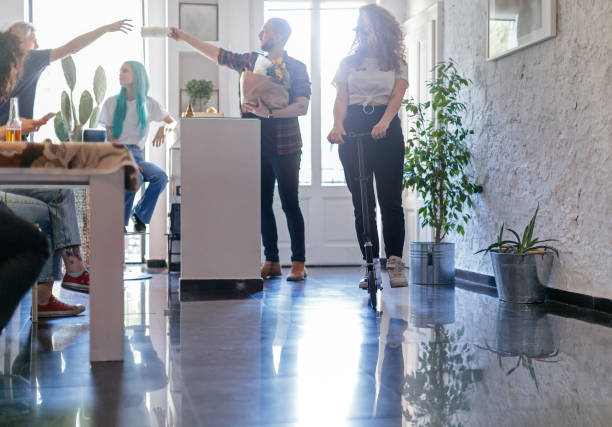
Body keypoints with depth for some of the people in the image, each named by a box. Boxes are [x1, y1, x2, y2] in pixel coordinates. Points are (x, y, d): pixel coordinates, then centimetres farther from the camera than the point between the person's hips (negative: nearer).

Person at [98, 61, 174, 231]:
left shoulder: (148, 103, 9)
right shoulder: (111, 103, 5)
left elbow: (173, 122, 13)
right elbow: (110, 138, 1)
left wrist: (164, 127, -13)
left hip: (137, 155, 2)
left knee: (161, 177, -28)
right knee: (135, 178, -34)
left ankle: (140, 215, -5)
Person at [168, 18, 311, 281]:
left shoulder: (296, 68, -1)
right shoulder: (251, 61, 14)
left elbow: (302, 106, -11)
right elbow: (217, 54, 19)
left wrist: (270, 113, -21)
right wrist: (183, 37, 19)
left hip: (284, 146, -5)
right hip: (256, 145, 6)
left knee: (289, 204, -4)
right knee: (262, 204, 7)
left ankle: (298, 264, 3)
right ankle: (271, 262, 14)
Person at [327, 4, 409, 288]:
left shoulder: (397, 63, 10)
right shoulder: (348, 63, 14)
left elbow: (397, 96, -6)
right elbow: (341, 98, 4)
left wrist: (383, 122, -26)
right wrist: (338, 125, -17)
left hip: (386, 130, -1)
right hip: (353, 131, 2)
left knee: (391, 199, -6)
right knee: (361, 202, 1)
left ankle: (394, 264, -2)